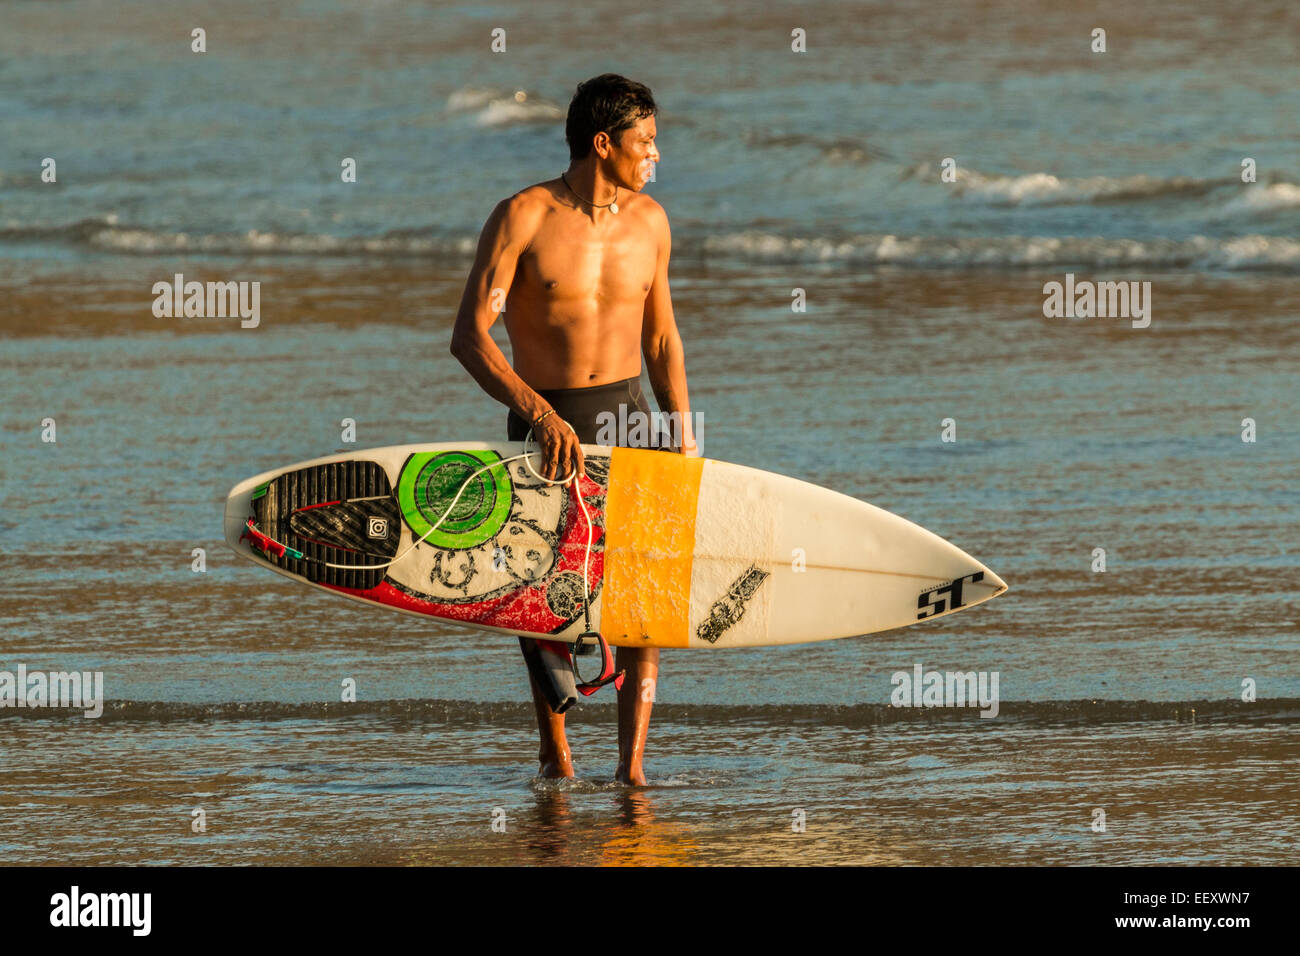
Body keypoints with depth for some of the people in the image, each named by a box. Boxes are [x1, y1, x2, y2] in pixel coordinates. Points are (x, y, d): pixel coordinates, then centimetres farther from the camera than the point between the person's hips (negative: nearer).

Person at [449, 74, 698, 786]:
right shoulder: (523, 218, -10)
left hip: (626, 414, 3)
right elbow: (470, 336, -15)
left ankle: (632, 761, -14)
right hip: (543, 422, -3)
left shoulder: (648, 221, 7)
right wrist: (540, 414, -25)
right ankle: (553, 749, 24)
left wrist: (684, 435, 11)